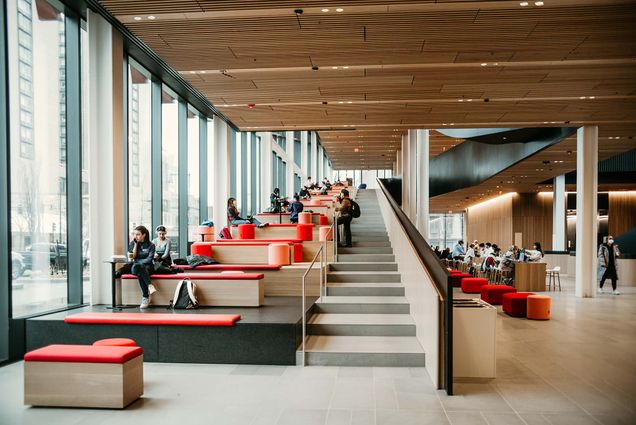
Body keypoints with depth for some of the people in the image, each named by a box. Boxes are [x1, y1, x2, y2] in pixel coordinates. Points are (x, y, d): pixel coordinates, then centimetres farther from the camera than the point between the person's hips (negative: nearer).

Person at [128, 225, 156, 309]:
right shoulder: (132, 243, 10)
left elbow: (149, 259, -5)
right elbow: (132, 257, 0)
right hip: (135, 267, 1)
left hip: (147, 267, -1)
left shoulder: (151, 245, 4)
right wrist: (136, 244, -3)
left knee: (140, 273, -38)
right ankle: (150, 286, -45)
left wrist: (138, 261, -11)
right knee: (138, 267, -38)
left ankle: (145, 297, -37)